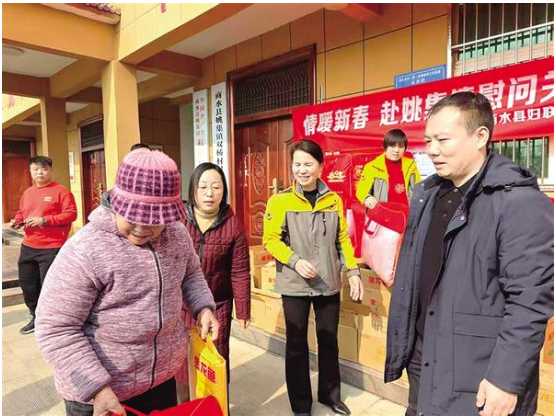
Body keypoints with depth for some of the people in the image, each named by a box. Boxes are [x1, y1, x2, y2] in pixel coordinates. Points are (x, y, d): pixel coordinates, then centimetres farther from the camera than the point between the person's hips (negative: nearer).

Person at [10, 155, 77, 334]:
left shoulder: (60, 191, -8)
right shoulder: (27, 192, 13)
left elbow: (71, 214, -16)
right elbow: (21, 212, 26)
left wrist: (44, 220, -21)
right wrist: (17, 221, 3)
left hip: (52, 247, -7)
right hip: (28, 247, 8)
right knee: (27, 284, 15)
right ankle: (36, 317, 34)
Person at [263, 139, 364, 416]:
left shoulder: (333, 200, 2)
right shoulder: (280, 200, -8)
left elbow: (343, 239, 6)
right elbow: (270, 240, -6)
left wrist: (353, 271, 0)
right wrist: (295, 260, -19)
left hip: (329, 284, 3)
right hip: (294, 285, -3)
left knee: (329, 341, 17)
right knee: (297, 345, 10)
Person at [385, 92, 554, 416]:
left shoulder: (520, 202, -18)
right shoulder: (427, 194, 5)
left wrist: (507, 379, -18)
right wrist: (402, 345, 14)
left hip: (478, 377, -6)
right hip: (422, 358, 7)